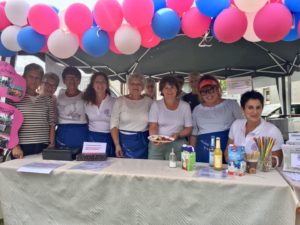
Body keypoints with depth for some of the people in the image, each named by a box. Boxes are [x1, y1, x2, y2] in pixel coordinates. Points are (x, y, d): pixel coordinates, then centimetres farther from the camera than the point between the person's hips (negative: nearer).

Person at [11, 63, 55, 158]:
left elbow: (51, 123, 9)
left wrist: (52, 143, 1)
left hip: (43, 147, 3)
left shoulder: (47, 100, 10)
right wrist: (15, 146, -12)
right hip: (22, 147, -2)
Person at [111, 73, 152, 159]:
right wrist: (117, 145, -9)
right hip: (124, 141, -1)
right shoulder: (120, 101, -1)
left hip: (143, 142, 1)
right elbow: (114, 125, -3)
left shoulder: (149, 101, 3)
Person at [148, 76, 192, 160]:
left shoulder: (185, 106, 6)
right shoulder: (156, 105, 4)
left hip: (178, 145, 1)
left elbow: (188, 128, 7)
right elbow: (153, 126, -2)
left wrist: (178, 135, -12)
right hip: (157, 145, 0)